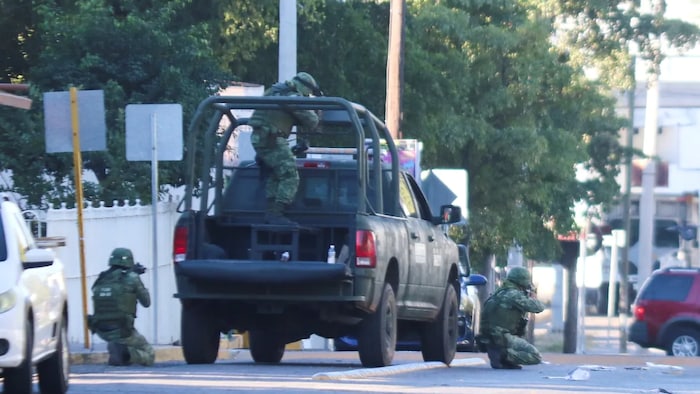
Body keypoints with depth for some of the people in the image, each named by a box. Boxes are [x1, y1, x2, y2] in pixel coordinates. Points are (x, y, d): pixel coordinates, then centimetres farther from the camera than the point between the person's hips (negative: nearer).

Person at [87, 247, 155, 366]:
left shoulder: (100, 280, 3)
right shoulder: (132, 278, -8)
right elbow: (146, 303, 3)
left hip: (101, 331, 5)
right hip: (121, 331, -5)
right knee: (149, 355, 12)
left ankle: (116, 347, 12)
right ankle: (124, 352, -15)